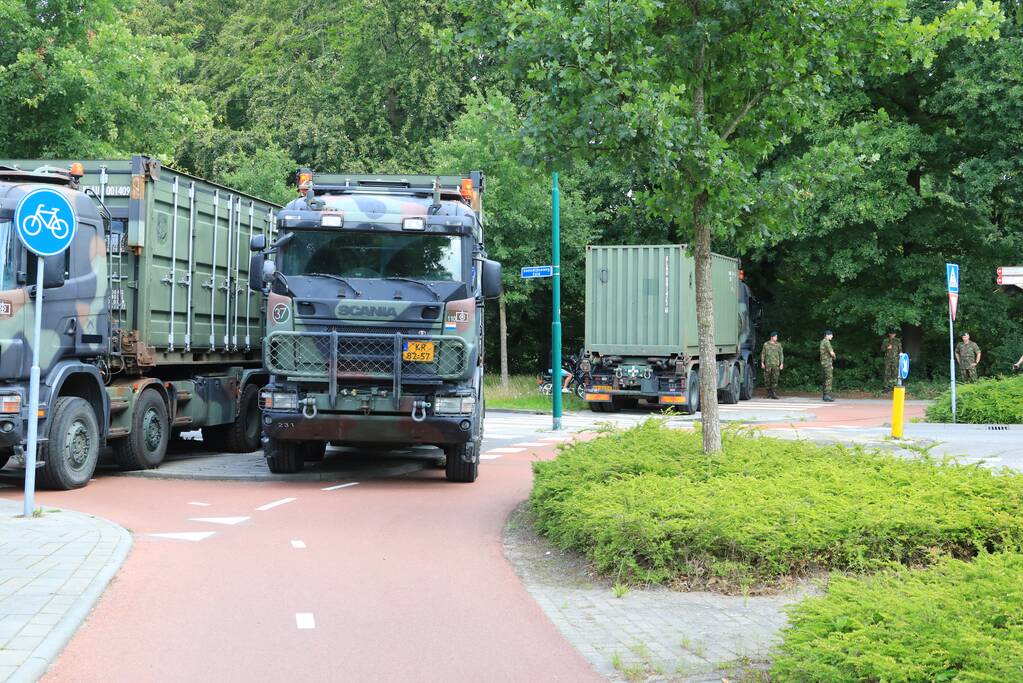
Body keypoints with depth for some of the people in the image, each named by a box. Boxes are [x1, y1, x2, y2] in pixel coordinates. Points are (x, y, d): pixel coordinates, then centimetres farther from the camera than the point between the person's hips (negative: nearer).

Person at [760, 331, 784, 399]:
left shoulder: (778, 345, 7)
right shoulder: (766, 344, 7)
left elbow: (781, 354, 6)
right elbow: (763, 354, 8)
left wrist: (782, 363, -2)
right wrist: (762, 362, -1)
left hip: (776, 364, -1)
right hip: (767, 364, 1)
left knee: (775, 379, -9)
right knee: (767, 379, 2)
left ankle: (774, 394, -11)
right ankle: (769, 393, 13)